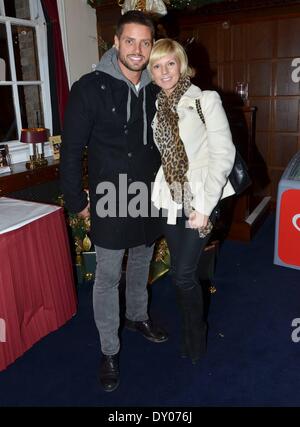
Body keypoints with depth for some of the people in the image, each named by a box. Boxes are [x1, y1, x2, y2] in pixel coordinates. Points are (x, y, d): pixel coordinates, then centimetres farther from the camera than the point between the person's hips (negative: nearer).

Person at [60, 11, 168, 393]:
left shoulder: (154, 91, 4)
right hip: (109, 202, -5)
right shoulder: (90, 88, -12)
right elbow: (71, 150, -10)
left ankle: (138, 317, 46)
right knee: (108, 276, 5)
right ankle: (109, 350, 23)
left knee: (141, 266, 21)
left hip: (147, 200, 5)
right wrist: (77, 201, -8)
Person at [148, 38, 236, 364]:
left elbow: (223, 155, -11)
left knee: (183, 274, -4)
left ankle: (195, 338, 23)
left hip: (200, 200, -4)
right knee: (182, 272, 13)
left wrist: (204, 207, -15)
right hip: (170, 201, 5)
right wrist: (156, 193, 5)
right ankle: (190, 335, 35)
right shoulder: (155, 107, 8)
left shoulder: (206, 100, -8)